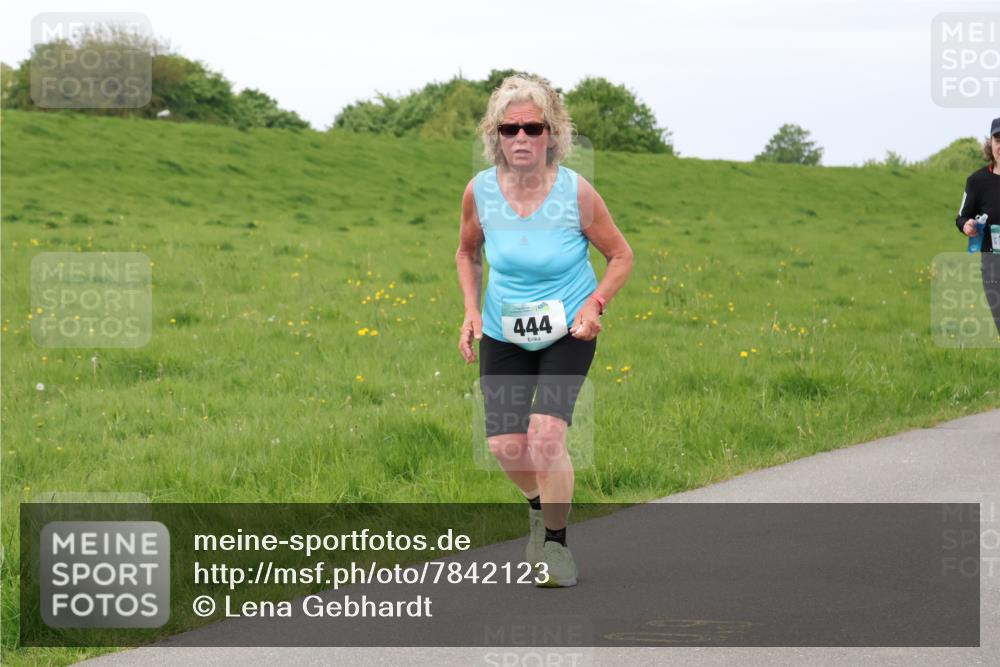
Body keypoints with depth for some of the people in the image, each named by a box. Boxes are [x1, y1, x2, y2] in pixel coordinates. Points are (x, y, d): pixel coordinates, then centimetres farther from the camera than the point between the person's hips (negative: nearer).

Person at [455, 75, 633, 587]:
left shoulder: (576, 192, -19)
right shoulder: (480, 190, -11)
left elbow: (620, 256, -4)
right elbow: (467, 252, 9)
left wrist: (594, 305, -18)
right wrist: (472, 310, -3)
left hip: (568, 333, -3)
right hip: (503, 335, 3)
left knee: (546, 433, -20)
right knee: (504, 444, -4)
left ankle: (555, 544, 1)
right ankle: (539, 504, 32)